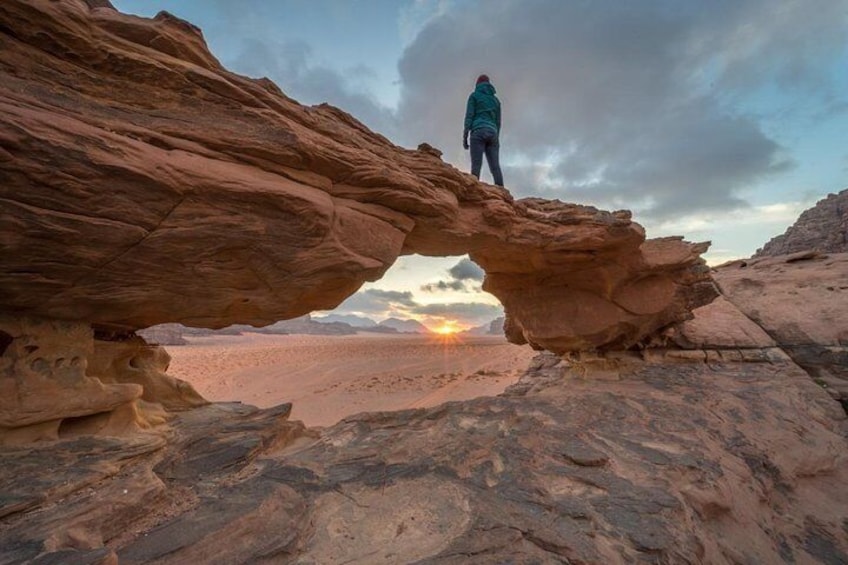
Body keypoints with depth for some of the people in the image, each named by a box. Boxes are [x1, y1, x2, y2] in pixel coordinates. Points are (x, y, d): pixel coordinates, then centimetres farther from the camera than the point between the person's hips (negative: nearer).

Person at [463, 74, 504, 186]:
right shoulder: (495, 99, 27)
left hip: (478, 131, -4)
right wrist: (496, 138, 21)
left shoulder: (474, 95, 13)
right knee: (495, 167, -6)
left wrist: (465, 136, -3)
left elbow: (469, 115, 1)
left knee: (476, 165, -16)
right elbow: (498, 121, 21)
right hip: (492, 132, 4)